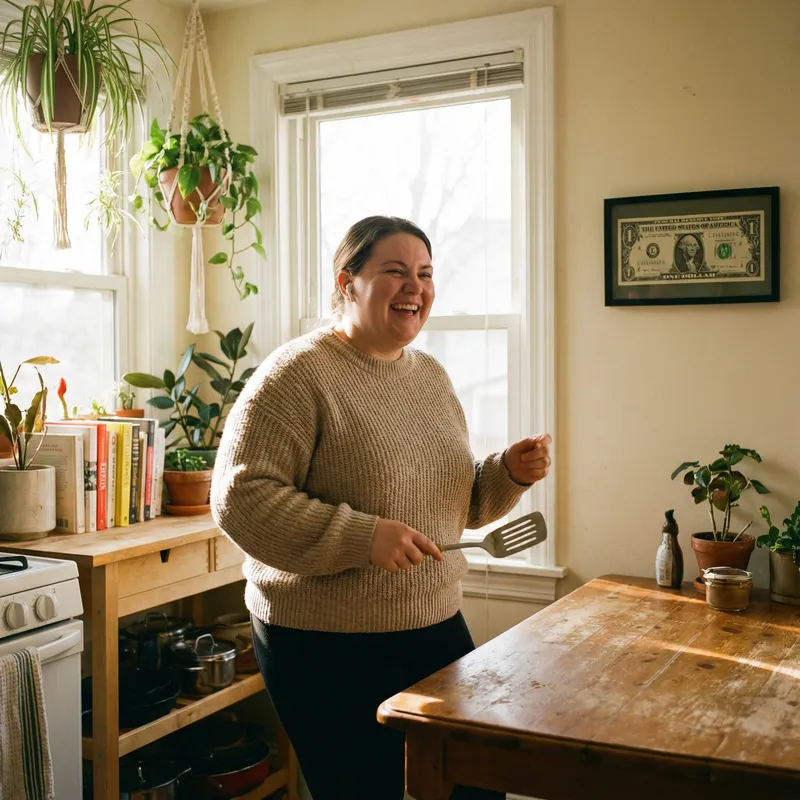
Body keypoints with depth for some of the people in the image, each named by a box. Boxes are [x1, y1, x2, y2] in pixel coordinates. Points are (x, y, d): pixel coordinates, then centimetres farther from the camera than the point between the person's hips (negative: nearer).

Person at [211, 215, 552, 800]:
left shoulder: (432, 376, 10)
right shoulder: (298, 373, -14)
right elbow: (239, 497, -21)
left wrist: (511, 474, -1)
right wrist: (361, 537, -27)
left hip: (438, 625, 7)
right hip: (328, 645, -7)